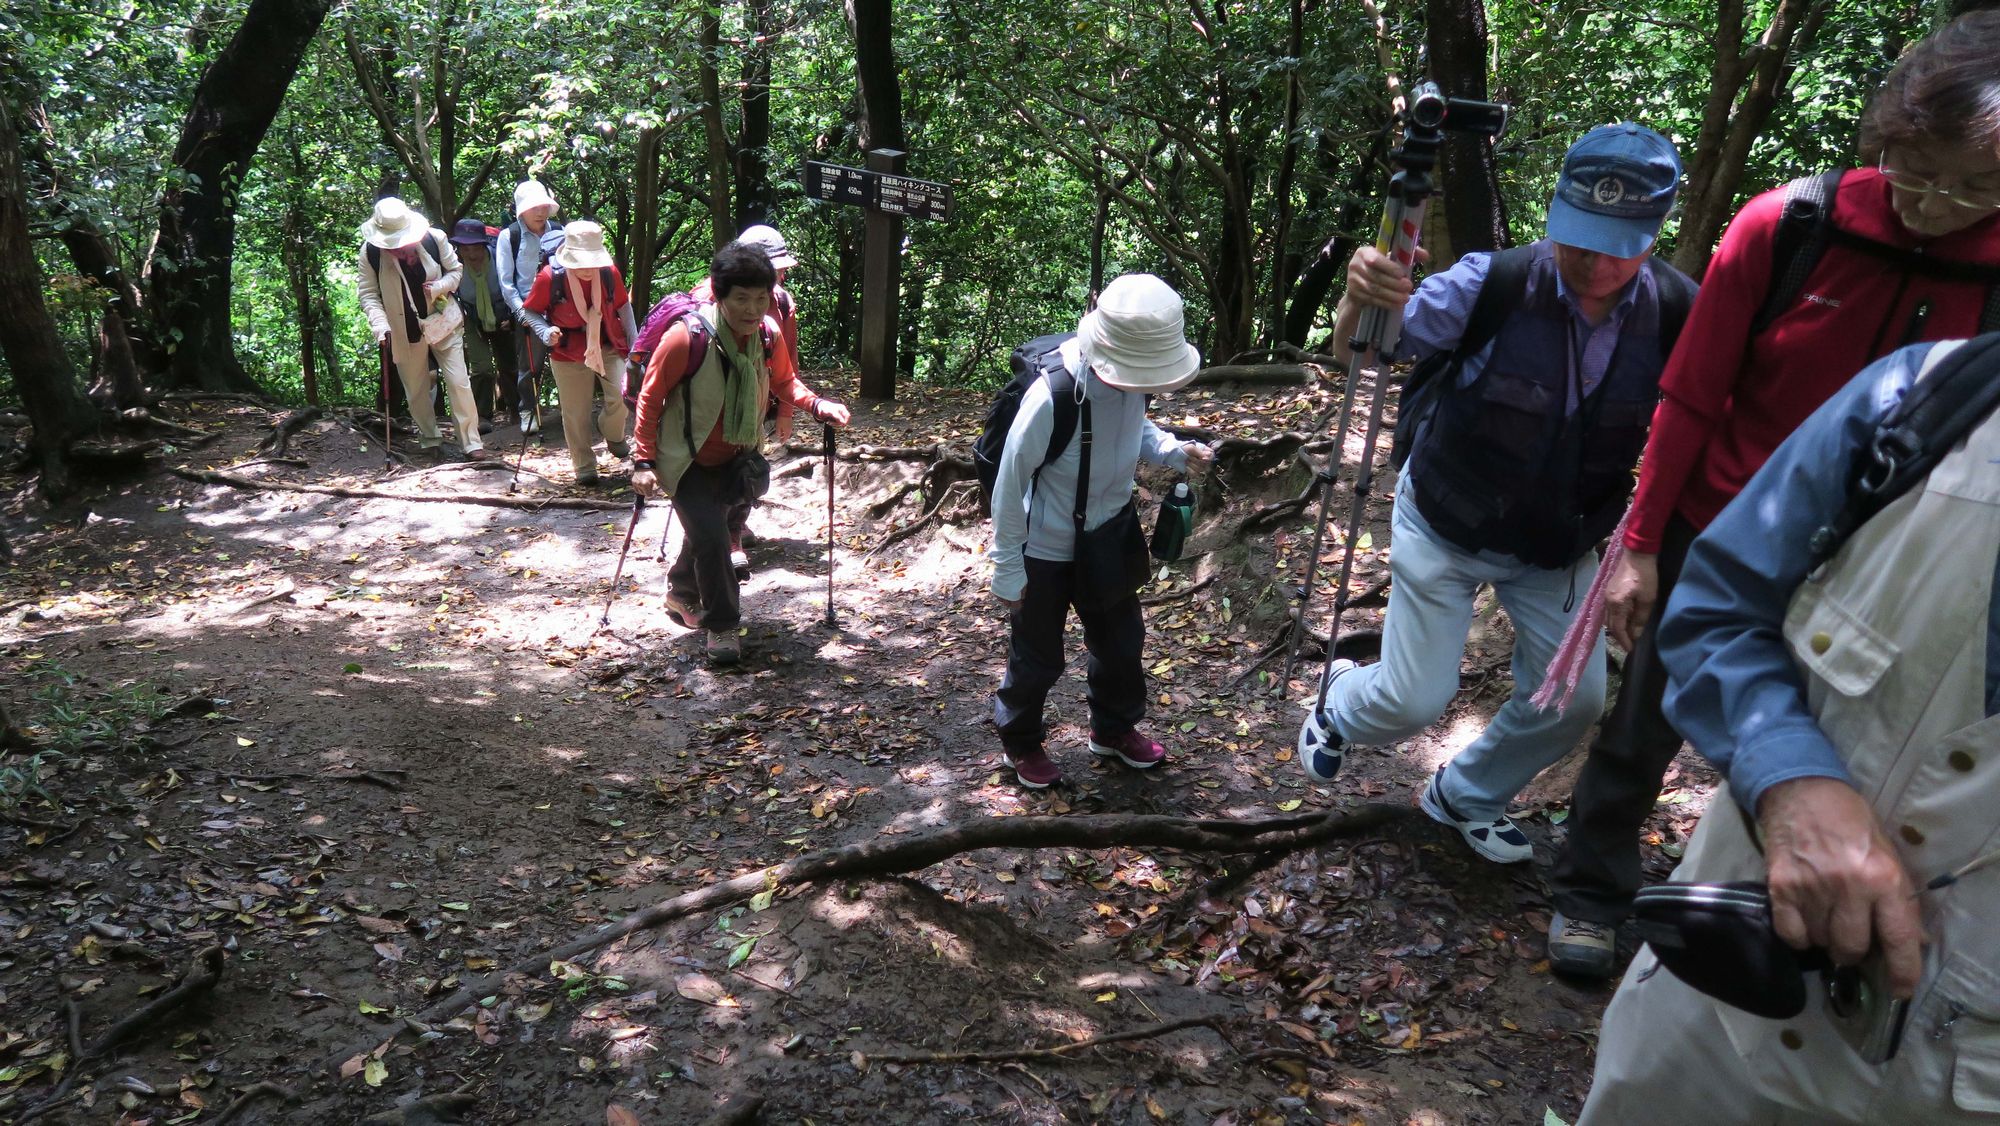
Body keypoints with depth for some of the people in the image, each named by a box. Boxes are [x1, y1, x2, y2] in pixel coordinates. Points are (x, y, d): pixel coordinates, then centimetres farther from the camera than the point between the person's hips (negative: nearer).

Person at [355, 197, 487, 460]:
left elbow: (455, 270, 3)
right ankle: (429, 441, 26)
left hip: (442, 322, -1)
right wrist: (381, 326, -22)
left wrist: (439, 287, -18)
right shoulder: (370, 252, -11)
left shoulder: (434, 238, -12)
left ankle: (472, 443, 0)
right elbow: (369, 295, -6)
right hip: (405, 331, 1)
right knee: (416, 390, 10)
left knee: (458, 383, -5)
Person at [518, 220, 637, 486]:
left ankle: (613, 433, 18)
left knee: (623, 395, -16)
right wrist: (545, 332, -24)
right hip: (569, 354, -1)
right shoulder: (550, 277, -18)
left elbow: (623, 307, 5)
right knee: (576, 414, 4)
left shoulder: (610, 273, -11)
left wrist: (634, 343, 4)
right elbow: (529, 311, -5)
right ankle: (584, 468, 21)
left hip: (609, 347, 1)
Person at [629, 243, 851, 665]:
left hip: (737, 458, 5)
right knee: (710, 535, -18)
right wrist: (644, 461, -18)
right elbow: (650, 398, -17)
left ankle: (682, 594, 47)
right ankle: (720, 624, 2)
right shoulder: (687, 337, -28)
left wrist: (818, 405, -11)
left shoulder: (768, 334, -13)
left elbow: (783, 381, 6)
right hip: (687, 460, -5)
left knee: (710, 531, 18)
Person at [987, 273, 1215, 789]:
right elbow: (1010, 486, -22)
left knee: (1121, 640, 23)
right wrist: (1007, 568, -14)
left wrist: (1173, 450, -15)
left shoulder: (1131, 379, -17)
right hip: (1046, 552, -6)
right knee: (1038, 657, 14)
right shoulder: (1052, 398, -35)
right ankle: (1020, 743, 42)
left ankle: (1114, 728, 50)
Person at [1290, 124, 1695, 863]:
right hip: (1446, 527, -3)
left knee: (1575, 699, 6)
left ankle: (1465, 799, 34)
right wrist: (1361, 300, -49)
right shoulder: (1494, 282, -24)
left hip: (1559, 544, 4)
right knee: (1415, 702, -3)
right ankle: (1339, 706, 36)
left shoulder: (1676, 314, -15)